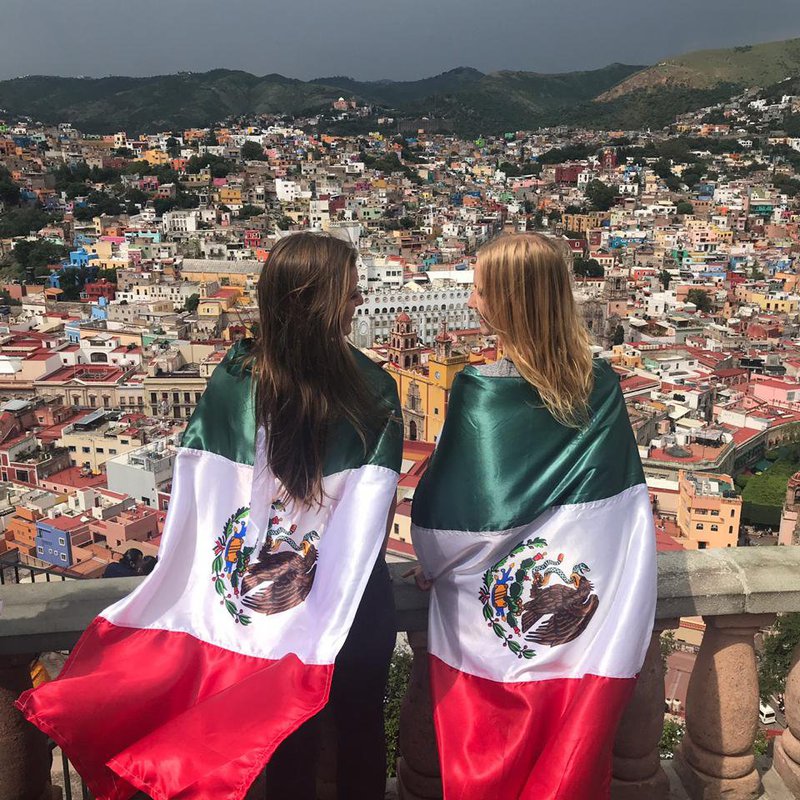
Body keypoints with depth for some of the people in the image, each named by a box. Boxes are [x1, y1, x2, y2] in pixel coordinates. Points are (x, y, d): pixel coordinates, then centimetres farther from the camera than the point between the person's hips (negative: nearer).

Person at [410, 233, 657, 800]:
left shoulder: (481, 392, -17)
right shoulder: (603, 387, -5)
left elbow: (451, 502, -11)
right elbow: (626, 500, 3)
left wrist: (434, 563, 8)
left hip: (496, 619, -3)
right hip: (590, 608, 4)